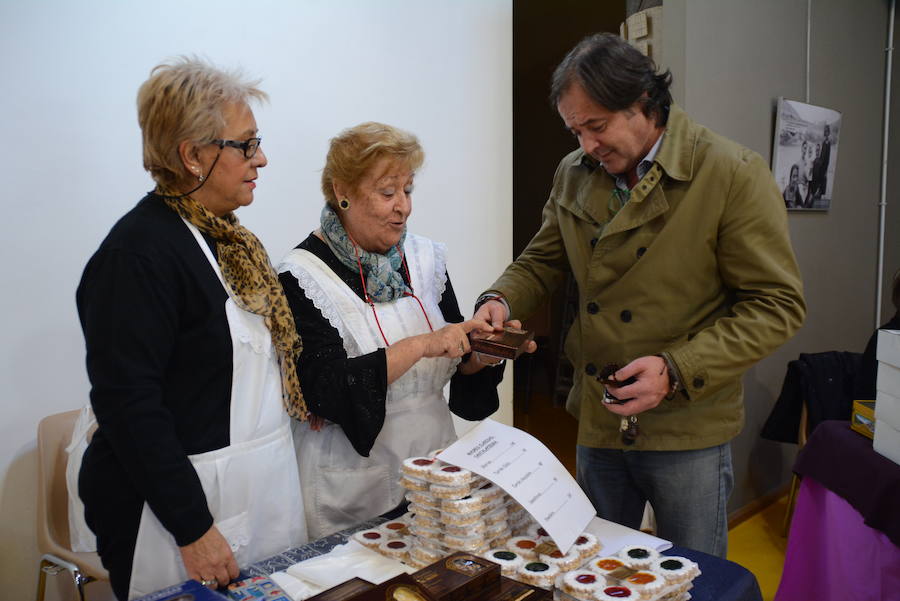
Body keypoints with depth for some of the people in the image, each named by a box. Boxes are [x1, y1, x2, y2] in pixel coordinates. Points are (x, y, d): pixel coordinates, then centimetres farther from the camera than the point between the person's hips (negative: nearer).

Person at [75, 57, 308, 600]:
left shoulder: (230, 239, 8)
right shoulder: (139, 252, -18)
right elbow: (129, 405, -21)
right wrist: (193, 530, -20)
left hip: (261, 490, 8)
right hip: (183, 507, -8)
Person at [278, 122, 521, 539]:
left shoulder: (425, 258, 3)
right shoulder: (303, 277, -14)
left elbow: (460, 365, 9)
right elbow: (326, 389, -22)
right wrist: (420, 345, -27)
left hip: (432, 466, 5)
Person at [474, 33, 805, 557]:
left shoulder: (734, 175, -15)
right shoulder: (574, 175, 1)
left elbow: (777, 304, -14)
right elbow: (542, 261, 12)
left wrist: (677, 370, -24)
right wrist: (501, 301, -9)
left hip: (689, 431, -4)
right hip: (597, 422, 5)